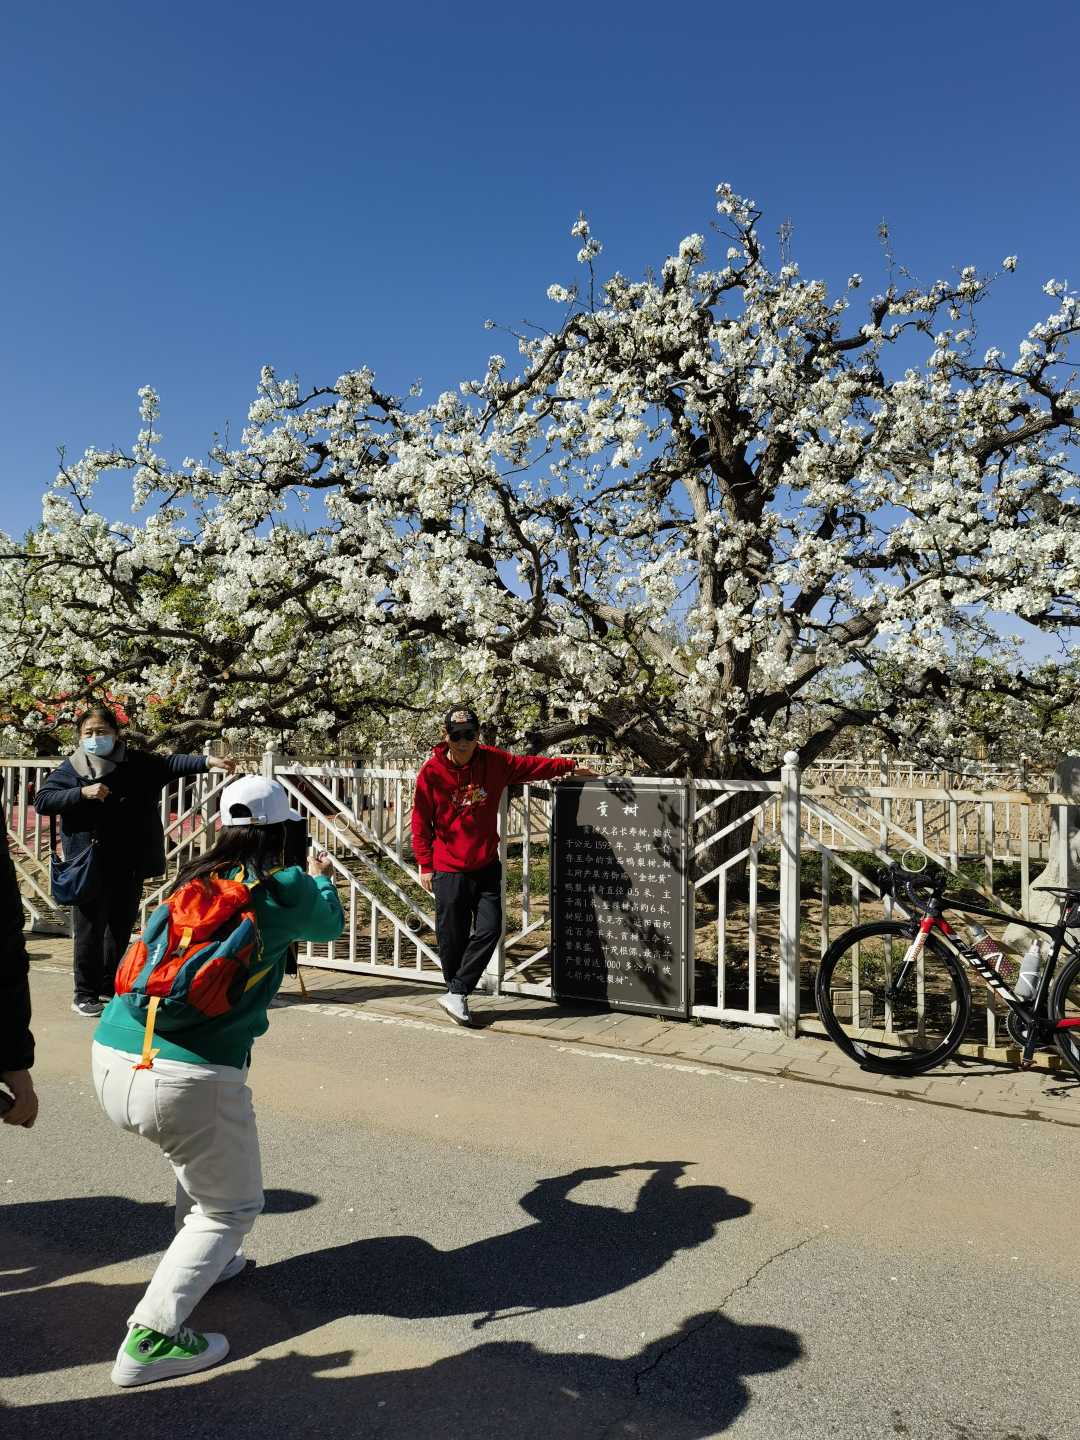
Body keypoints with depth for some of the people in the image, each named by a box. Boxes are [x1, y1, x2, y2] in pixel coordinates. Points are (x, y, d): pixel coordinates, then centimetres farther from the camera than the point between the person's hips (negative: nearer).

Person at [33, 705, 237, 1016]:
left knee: (122, 927, 13)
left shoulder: (136, 763, 3)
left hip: (129, 865, 3)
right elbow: (41, 800, -7)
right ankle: (85, 995, 14)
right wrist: (82, 792, -20)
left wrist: (207, 761, -12)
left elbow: (170, 764, 0)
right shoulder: (70, 769, -3)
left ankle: (111, 986, 29)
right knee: (90, 929, 2)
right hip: (90, 865, -3)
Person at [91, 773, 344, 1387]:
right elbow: (331, 925, 19)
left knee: (206, 1145, 34)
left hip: (111, 1060, 7)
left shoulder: (192, 879, 11)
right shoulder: (286, 889, -3)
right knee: (233, 1207, 13)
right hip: (189, 1076, -7)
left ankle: (202, 1260, 45)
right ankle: (153, 1338, 3)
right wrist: (320, 877, 40)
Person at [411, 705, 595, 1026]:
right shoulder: (431, 771, -8)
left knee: (489, 929, -6)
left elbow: (531, 765, 14)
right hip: (448, 869, -3)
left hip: (486, 866, 3)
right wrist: (425, 865, -4)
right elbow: (421, 822, -2)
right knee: (452, 938, 3)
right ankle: (457, 994, 23)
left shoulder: (494, 761, -1)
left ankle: (456, 994, 4)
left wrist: (570, 766, 18)